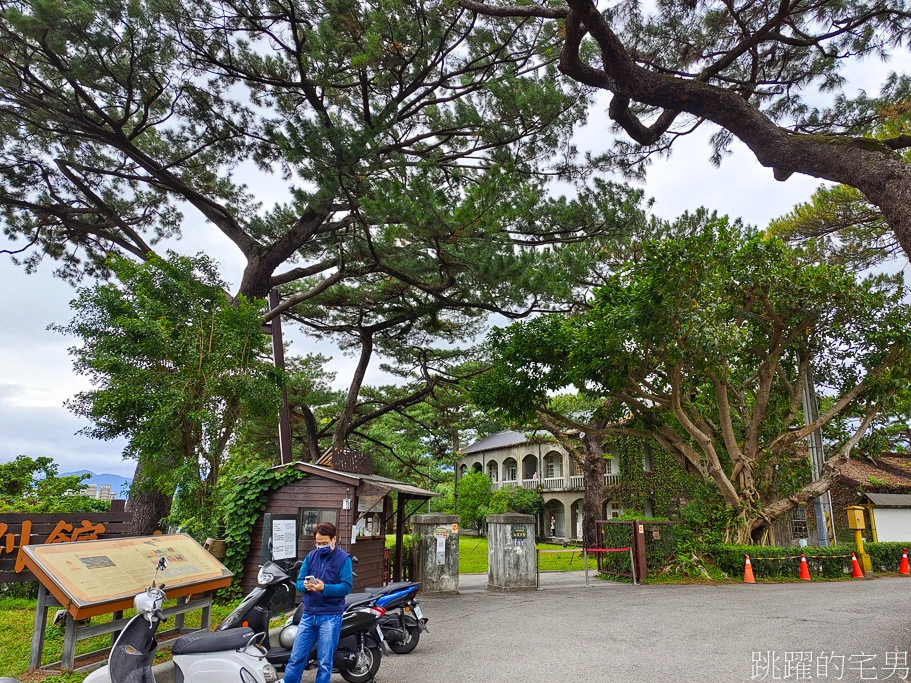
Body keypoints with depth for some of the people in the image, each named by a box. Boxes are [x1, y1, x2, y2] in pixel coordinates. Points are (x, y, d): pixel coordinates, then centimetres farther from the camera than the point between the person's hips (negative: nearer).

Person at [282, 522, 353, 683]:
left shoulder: (344, 558, -6)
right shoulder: (311, 556, 9)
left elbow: (346, 587, -12)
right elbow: (298, 581, 7)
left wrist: (324, 588, -26)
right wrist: (305, 585, -16)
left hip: (330, 616, -4)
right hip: (308, 614, 4)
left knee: (324, 662, 4)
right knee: (296, 658, 8)